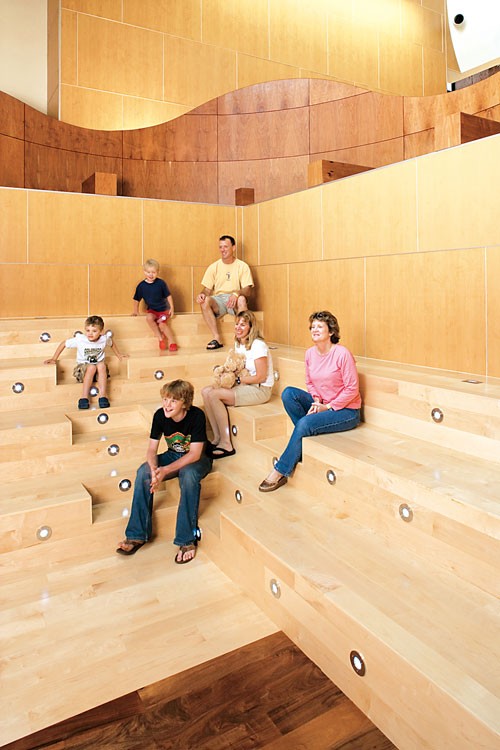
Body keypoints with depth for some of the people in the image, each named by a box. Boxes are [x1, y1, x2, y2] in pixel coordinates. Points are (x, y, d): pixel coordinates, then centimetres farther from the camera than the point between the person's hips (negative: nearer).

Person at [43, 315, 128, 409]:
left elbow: (112, 343, 18)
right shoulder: (79, 339, -13)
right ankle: (84, 397, -33)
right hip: (83, 368, -1)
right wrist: (54, 359, 1)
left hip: (100, 370, 1)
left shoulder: (104, 339, -7)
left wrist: (118, 354, 23)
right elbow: (63, 344, 0)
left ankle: (102, 395, -35)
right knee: (92, 367, -36)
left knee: (101, 365, -34)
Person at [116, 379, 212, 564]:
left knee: (189, 475, -38)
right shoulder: (160, 415, -12)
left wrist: (165, 470, -35)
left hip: (197, 459, -5)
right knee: (144, 471, -21)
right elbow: (152, 449, -9)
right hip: (173, 455, 5)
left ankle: (187, 540, -27)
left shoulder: (196, 415, -25)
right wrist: (154, 469, -32)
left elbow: (195, 454, -26)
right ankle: (137, 535, -12)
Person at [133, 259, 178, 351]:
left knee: (162, 324, -24)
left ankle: (172, 342, -5)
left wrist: (172, 308, -5)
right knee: (149, 318, -29)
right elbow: (136, 299, 9)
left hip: (163, 309, -2)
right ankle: (160, 338, -16)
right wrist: (135, 311, 9)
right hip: (151, 310, 2)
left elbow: (168, 296, 0)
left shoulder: (161, 283, -7)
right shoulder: (141, 285, -3)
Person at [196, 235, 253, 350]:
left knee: (242, 299, -36)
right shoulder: (213, 267, 9)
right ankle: (217, 339, -31)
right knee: (204, 301, -30)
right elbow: (207, 289, 7)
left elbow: (247, 290, -6)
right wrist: (202, 294, -19)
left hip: (234, 301, -2)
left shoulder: (242, 266, 3)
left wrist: (236, 294, -30)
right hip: (218, 300, 2)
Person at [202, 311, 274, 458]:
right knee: (206, 391, -10)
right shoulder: (238, 344, 13)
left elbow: (261, 377, -17)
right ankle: (217, 439, -9)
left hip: (260, 390, -9)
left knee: (214, 395, -23)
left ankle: (226, 444, -17)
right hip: (243, 386, 9)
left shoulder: (258, 345, -14)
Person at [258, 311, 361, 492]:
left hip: (346, 411, -6)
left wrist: (328, 407, -16)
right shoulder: (310, 353, 2)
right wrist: (317, 401, -7)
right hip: (322, 405, 6)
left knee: (305, 423, -28)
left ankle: (280, 472, -16)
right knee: (288, 393, -16)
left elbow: (352, 389, -15)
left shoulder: (342, 353, -17)